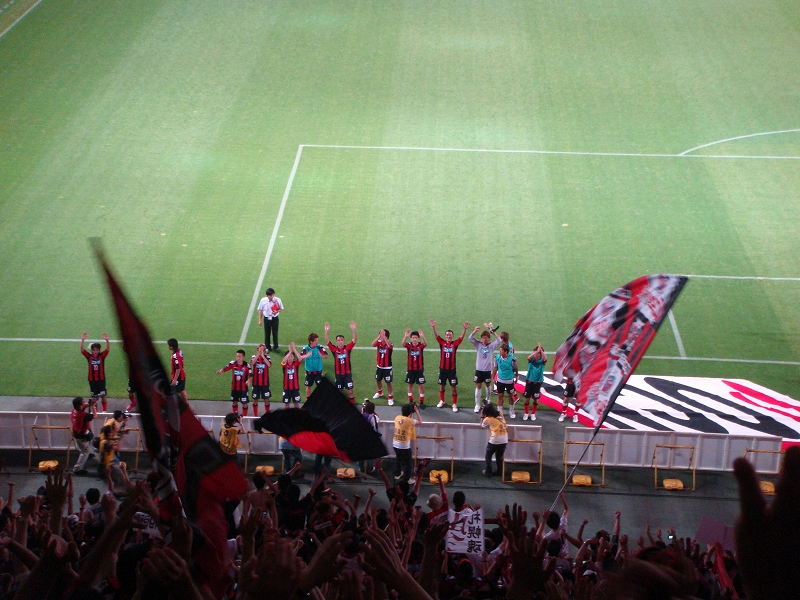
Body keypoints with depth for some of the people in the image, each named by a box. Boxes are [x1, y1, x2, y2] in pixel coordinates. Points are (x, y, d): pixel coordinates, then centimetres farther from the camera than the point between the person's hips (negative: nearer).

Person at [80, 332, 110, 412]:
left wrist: (107, 340, -36)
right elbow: (82, 350, -13)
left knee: (103, 396, -4)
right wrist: (82, 340, -30)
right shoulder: (89, 357, -2)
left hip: (101, 379, -1)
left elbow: (108, 349, -17)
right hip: (92, 380, 1)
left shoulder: (102, 356, -4)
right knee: (94, 397, 9)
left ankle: (104, 410, 9)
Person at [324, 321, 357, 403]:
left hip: (347, 373, -1)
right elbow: (327, 342, -15)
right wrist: (327, 331, -30)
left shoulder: (348, 348, -6)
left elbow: (354, 340, -17)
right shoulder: (334, 349, -5)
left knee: (350, 391, 0)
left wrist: (353, 330, -34)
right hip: (338, 374, 1)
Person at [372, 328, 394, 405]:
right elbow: (373, 344, -31)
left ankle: (390, 397, 17)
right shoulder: (379, 342, -9)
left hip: (387, 368, -5)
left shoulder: (390, 344, -19)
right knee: (378, 380, 23)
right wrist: (379, 336, -44)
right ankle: (380, 392, 50)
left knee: (388, 382, 1)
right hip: (379, 366, 5)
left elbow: (389, 346, -45)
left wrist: (383, 336, -50)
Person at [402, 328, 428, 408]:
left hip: (419, 369, -2)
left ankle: (421, 402, 12)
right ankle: (411, 401, 25)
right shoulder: (409, 345, -8)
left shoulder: (421, 345, -10)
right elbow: (402, 344, -29)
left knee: (421, 385, 2)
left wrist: (423, 337, -54)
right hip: (410, 369, 2)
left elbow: (425, 344, -33)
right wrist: (406, 336, -50)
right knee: (410, 385, 12)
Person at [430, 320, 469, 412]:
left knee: (453, 387, 1)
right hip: (442, 369, 2)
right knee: (442, 385, 15)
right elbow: (436, 335, -13)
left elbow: (461, 337, -15)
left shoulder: (455, 344, -3)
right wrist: (433, 327, -30)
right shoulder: (442, 343, -2)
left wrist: (465, 329, -31)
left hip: (452, 369, -1)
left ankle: (454, 404, 9)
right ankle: (441, 401, 33)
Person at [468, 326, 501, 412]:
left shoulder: (491, 345, -4)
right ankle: (477, 405, 4)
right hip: (479, 369, 0)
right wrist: (475, 331, -30)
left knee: (488, 385, 17)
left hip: (488, 370, 0)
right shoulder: (478, 344, -2)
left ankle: (487, 399, 42)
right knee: (478, 386, 1)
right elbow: (470, 339, -13)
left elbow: (499, 341, -20)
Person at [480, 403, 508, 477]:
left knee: (488, 456, 15)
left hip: (494, 441, -5)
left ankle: (488, 472, 17)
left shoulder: (488, 419, -4)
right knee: (499, 456, 22)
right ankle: (500, 472, 26)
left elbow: (482, 425, 15)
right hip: (504, 440, 5)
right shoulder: (500, 415, 8)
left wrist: (482, 416, 21)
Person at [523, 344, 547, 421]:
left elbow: (545, 359, -32)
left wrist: (540, 350, -34)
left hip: (538, 382, 0)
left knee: (536, 399, 8)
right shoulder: (531, 359, -7)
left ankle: (533, 414, 26)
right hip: (529, 381, 0)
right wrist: (537, 351, -37)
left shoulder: (542, 361, -8)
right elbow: (528, 358, -31)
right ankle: (526, 413, 21)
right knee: (527, 398, 6)